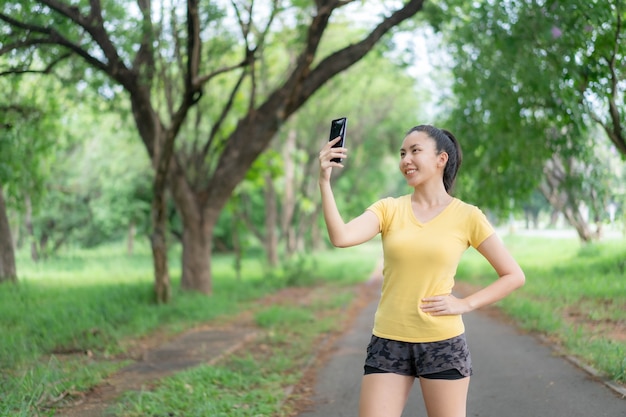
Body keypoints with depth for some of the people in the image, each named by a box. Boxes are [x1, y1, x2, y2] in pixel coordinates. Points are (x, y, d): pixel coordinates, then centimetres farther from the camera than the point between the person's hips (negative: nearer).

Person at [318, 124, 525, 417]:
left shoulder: (467, 216, -1)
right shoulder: (388, 209, 3)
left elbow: (514, 275, 3)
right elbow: (340, 237, -15)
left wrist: (466, 304, -7)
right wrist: (325, 181, -22)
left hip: (443, 344, -1)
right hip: (388, 343, 2)